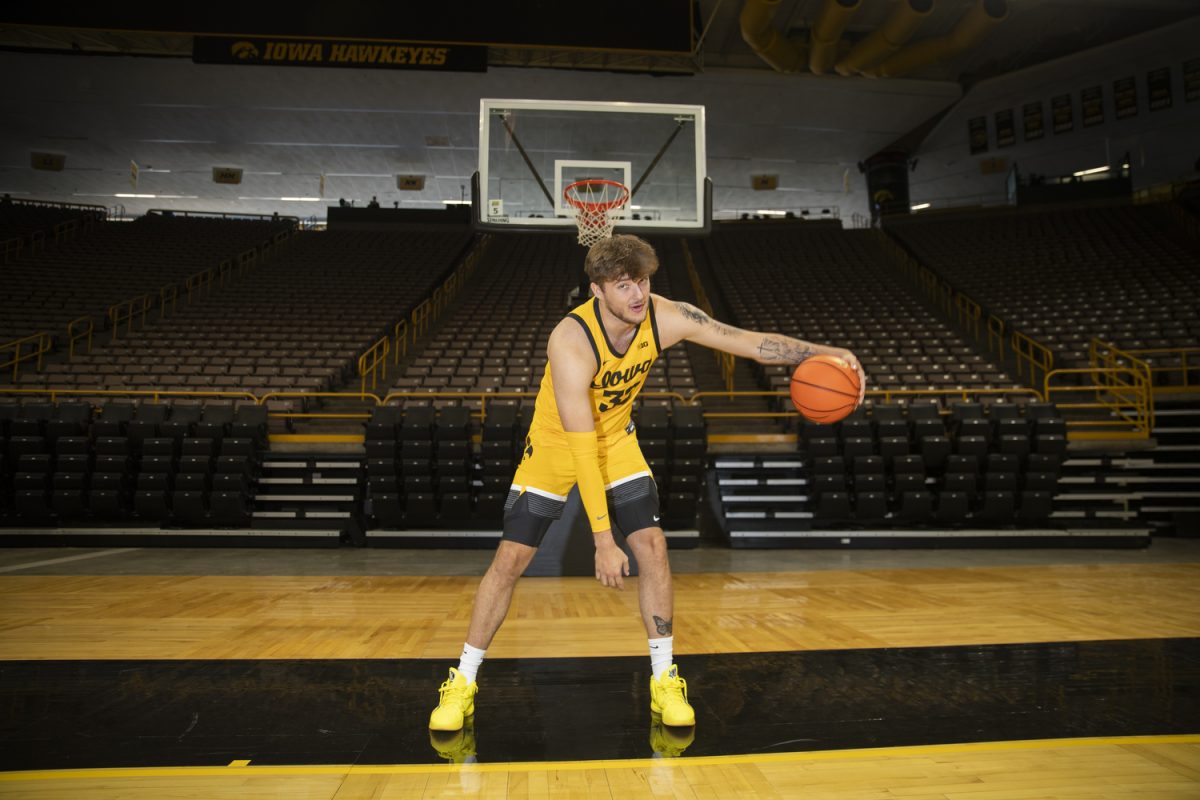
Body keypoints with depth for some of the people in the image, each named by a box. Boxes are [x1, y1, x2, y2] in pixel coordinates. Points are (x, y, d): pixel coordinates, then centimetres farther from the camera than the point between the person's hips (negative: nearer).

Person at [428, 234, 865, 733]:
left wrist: (823, 353, -28)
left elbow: (750, 342, -16)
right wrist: (603, 541, -36)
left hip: (617, 440, 4)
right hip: (555, 445, -3)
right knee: (510, 560, -4)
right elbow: (582, 450, -36)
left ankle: (664, 681, 9)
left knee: (653, 547, -8)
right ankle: (463, 682, 14)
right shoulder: (571, 342, -35)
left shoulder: (666, 317, -21)